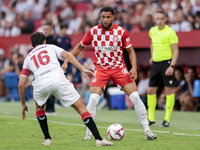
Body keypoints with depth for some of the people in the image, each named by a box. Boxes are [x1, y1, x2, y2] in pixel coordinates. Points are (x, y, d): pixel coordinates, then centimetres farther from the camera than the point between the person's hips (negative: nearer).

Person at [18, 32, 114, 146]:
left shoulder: (28, 58, 32)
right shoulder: (51, 47, 29)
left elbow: (21, 84, 28)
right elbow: (67, 55, 8)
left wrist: (23, 104, 37)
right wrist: (83, 69, 1)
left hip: (40, 84, 2)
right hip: (58, 79, -2)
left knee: (39, 108, 34)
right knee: (81, 107, 5)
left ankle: (47, 139, 25)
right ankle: (99, 139, -5)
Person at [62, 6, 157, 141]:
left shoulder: (121, 32, -8)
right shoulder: (93, 31, -5)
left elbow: (130, 50, 2)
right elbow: (80, 46, 8)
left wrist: (134, 67, -12)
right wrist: (66, 61, 3)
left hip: (119, 68, 0)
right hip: (101, 69, 0)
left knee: (135, 97, -9)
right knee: (93, 99, -17)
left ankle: (147, 131, 1)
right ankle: (89, 133, -1)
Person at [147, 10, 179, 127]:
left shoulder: (170, 32, -11)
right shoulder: (152, 31, 8)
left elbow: (176, 51, -13)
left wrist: (172, 66, -21)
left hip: (167, 62, -6)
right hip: (155, 63, 6)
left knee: (169, 90, -6)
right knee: (151, 90, 5)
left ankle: (167, 120, -1)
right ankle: (151, 119, 14)